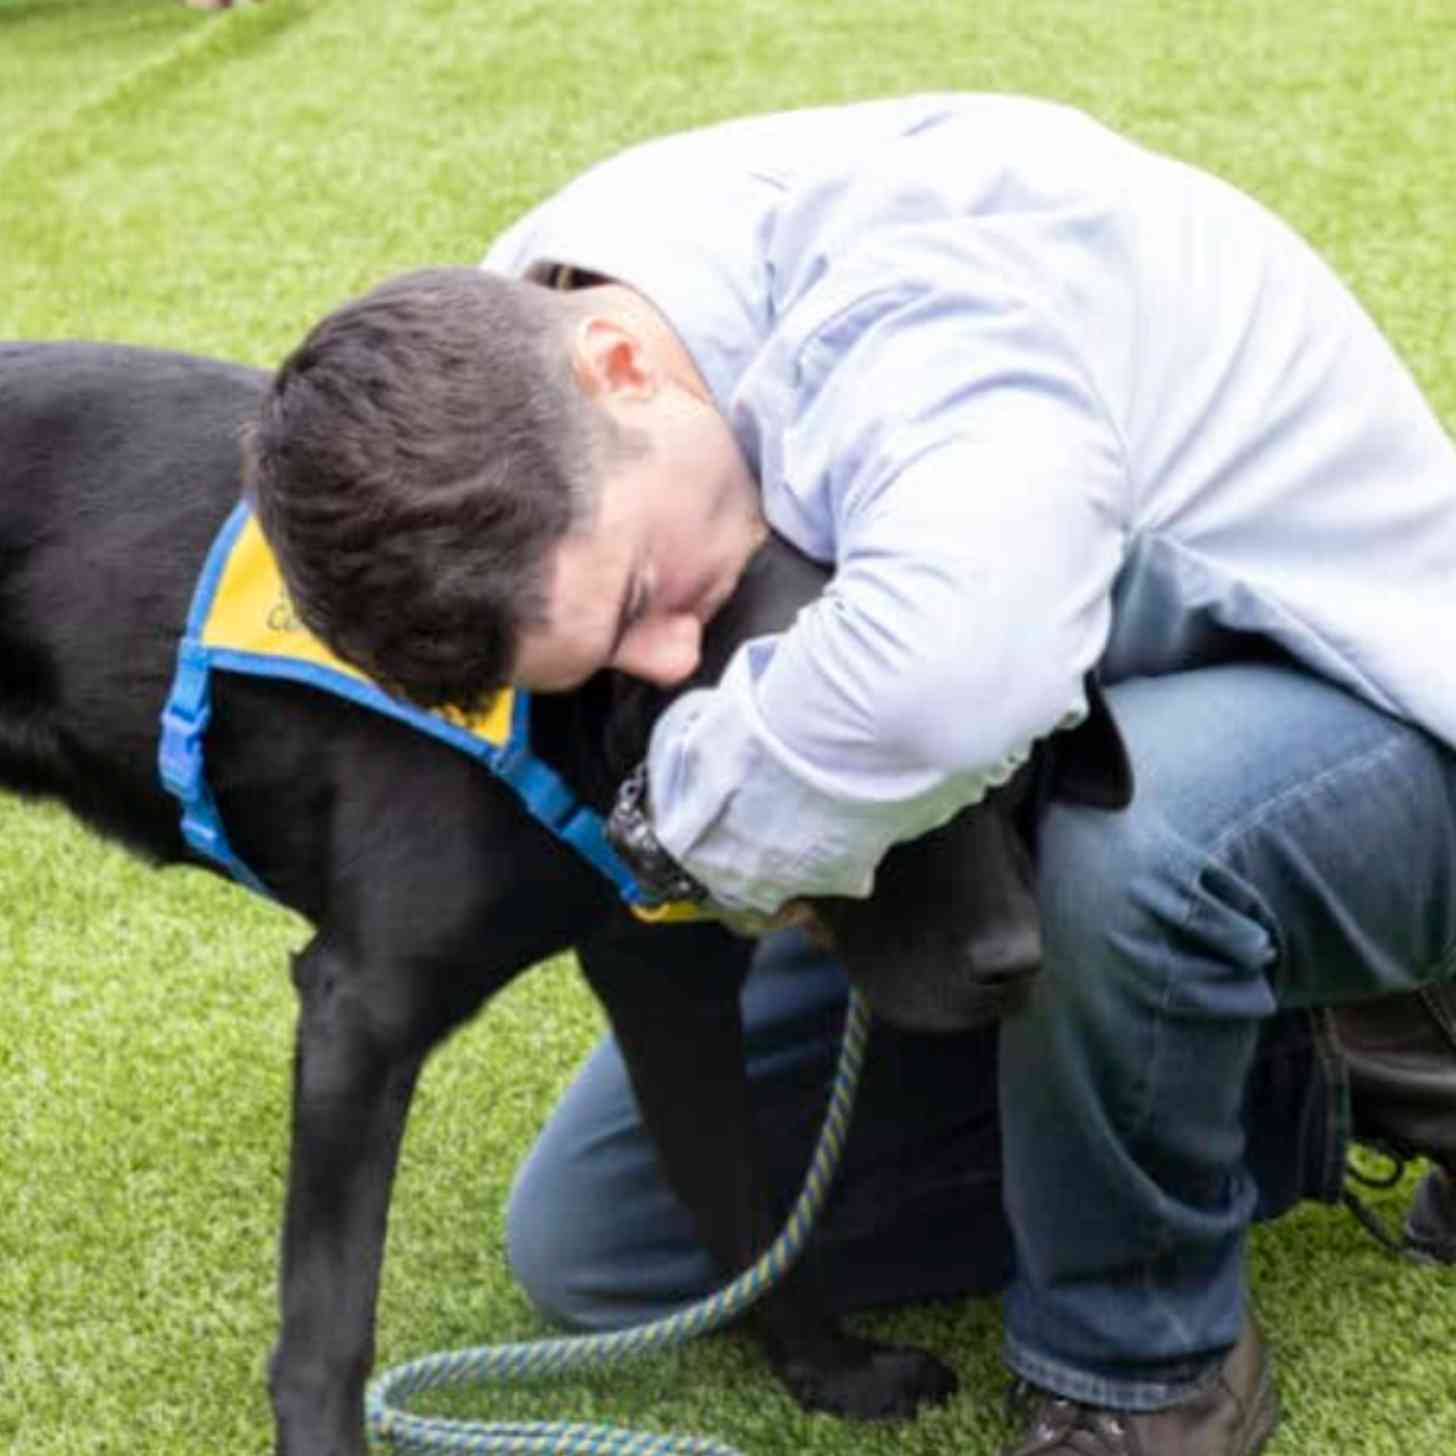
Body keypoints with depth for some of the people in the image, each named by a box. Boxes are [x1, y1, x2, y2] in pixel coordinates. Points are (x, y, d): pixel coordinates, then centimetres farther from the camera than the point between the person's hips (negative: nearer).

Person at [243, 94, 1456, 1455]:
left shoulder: (912, 269, -37)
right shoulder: (505, 360, -13)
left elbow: (949, 674, -57)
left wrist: (697, 798, -37)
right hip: (995, 814, 7)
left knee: (1113, 828, -44)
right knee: (590, 1240, 7)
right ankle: (1285, 1096, 8)